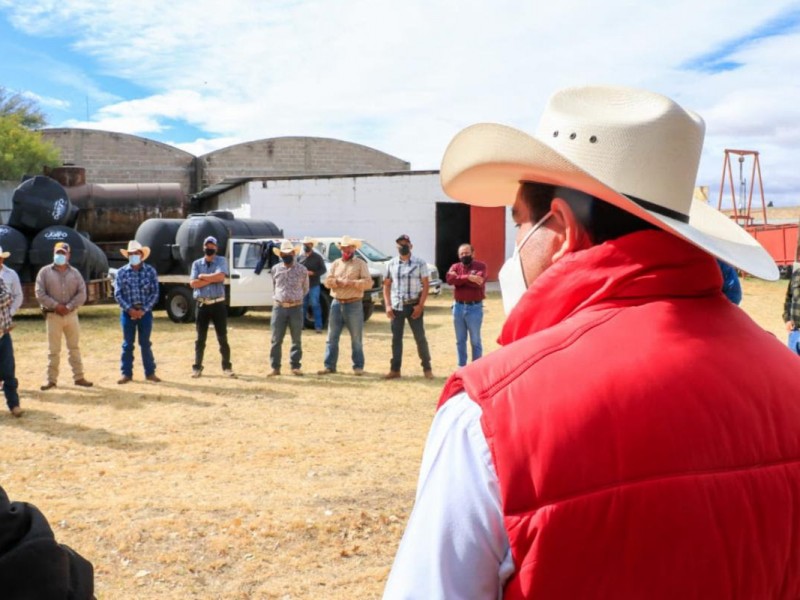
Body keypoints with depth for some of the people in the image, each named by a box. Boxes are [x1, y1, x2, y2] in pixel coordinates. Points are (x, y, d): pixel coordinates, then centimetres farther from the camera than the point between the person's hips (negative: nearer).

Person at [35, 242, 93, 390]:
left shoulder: (75, 272, 7)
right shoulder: (45, 272, 1)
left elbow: (82, 293, -1)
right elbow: (40, 294, -6)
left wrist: (69, 307, -12)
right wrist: (55, 306, -15)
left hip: (71, 314, 2)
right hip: (53, 315, -2)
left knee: (74, 347, 8)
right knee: (53, 349, 2)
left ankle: (78, 377, 15)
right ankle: (51, 379, 9)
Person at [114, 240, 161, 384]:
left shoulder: (150, 271, -1)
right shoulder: (121, 272, 1)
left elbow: (155, 293, -3)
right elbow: (118, 294, -1)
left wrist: (143, 310, -11)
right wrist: (129, 309, -12)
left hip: (145, 311, -1)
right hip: (127, 312, 1)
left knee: (145, 343, 5)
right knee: (127, 344, 6)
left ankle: (150, 373, 14)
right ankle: (126, 373, 14)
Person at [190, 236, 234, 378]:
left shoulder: (221, 261, 2)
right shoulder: (197, 263, 7)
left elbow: (220, 277, -17)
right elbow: (193, 283, -6)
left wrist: (202, 276, -8)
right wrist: (212, 279, -11)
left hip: (218, 304, -1)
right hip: (202, 305, 2)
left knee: (222, 338, 2)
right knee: (200, 338, 8)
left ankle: (227, 367, 10)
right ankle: (197, 367, 15)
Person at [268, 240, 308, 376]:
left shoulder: (301, 270, 1)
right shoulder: (275, 269, 6)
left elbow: (305, 288, 13)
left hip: (296, 308, -1)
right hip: (279, 307, 1)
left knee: (297, 339, 5)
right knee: (276, 340, 1)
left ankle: (295, 366, 13)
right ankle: (275, 367, 8)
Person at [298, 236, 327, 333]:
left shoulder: (317, 257, 1)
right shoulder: (300, 257, 12)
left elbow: (323, 269, -2)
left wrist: (313, 273, -15)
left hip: (314, 285, -4)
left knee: (315, 305, -4)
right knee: (303, 305, 10)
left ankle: (318, 326, -4)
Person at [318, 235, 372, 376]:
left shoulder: (360, 264, 2)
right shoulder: (335, 264, 13)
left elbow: (368, 282, -9)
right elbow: (327, 282, 3)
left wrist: (351, 282, -18)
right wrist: (339, 281, -15)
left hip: (354, 304, -3)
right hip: (336, 304, 4)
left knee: (357, 338, 3)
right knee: (332, 337, 4)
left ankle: (358, 366, 11)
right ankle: (329, 366, 10)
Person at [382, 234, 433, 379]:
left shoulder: (420, 263, -2)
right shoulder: (391, 264, 6)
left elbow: (425, 285, -3)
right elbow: (387, 285, 9)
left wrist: (420, 305, -11)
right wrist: (387, 305, -1)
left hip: (414, 306, -2)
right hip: (396, 306, 2)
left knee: (420, 338, 1)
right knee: (396, 338, 7)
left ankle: (427, 368, 13)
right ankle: (395, 369, 14)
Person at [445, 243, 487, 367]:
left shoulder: (480, 266, -2)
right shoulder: (455, 266, 8)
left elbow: (478, 282, -21)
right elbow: (449, 279, -13)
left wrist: (459, 278, -12)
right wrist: (468, 277, -22)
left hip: (474, 307, -4)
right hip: (458, 306, 4)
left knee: (475, 341, 4)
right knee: (460, 340, 12)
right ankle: (461, 367, 21)